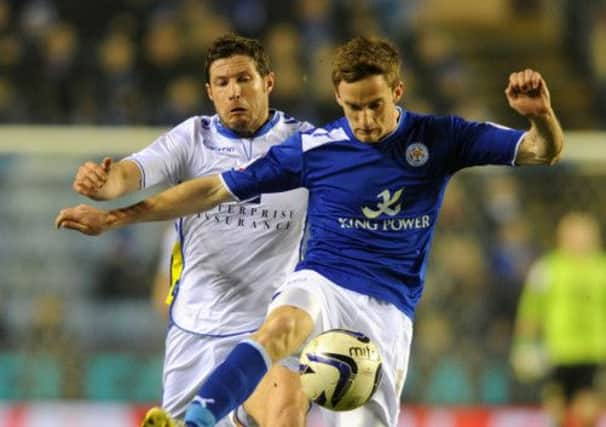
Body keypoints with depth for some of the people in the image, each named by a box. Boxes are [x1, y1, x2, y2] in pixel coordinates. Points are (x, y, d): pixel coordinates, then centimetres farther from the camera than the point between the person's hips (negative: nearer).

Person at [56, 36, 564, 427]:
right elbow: (215, 189, 4)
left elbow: (544, 153, 0)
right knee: (281, 328, -36)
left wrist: (541, 115, -25)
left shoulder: (439, 138, 2)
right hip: (321, 284, -2)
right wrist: (115, 217, 2)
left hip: (389, 311, 2)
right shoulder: (314, 147, 0)